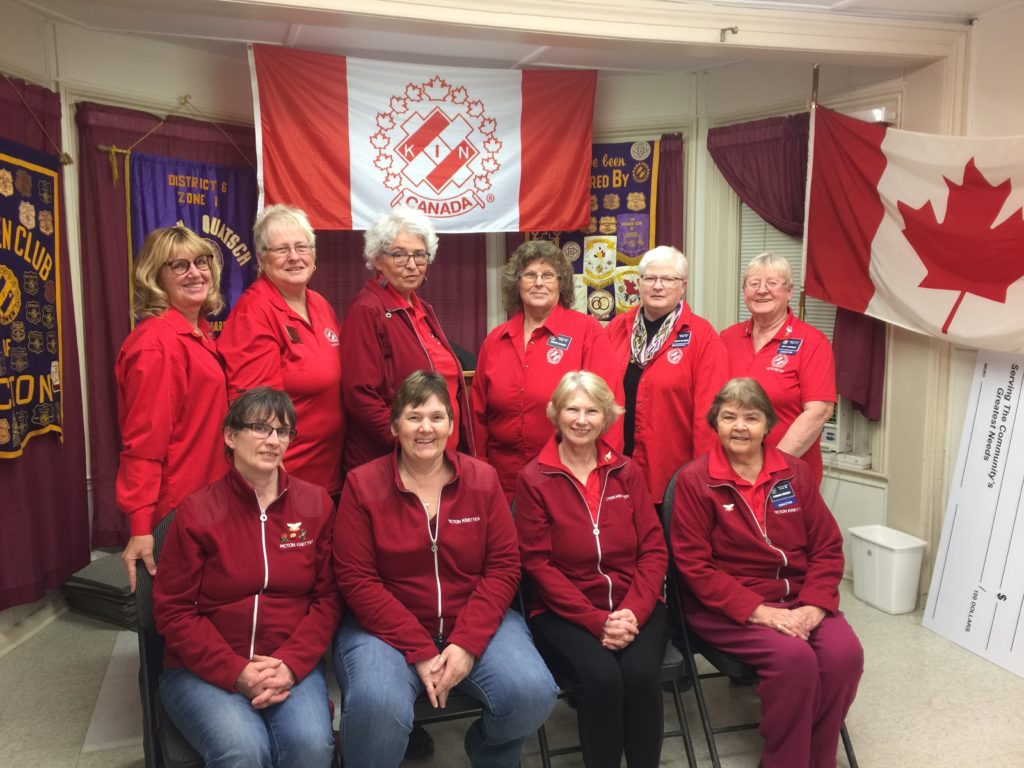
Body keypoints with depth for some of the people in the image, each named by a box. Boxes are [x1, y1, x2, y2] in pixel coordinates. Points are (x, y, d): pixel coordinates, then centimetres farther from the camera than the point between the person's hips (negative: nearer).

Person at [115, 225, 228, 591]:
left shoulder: (199, 333, 9)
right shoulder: (156, 344, -19)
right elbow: (143, 444, -21)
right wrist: (141, 528, -22)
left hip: (207, 497, 9)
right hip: (175, 512, -9)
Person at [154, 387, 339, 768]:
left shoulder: (316, 503, 1)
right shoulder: (197, 511, -5)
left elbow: (327, 597, 2)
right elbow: (173, 611, -4)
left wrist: (290, 664, -13)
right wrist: (236, 672, -15)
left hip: (292, 664, 2)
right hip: (204, 669, -1)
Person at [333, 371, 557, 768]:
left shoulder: (482, 479, 1)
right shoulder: (363, 484, -6)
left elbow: (504, 567, -2)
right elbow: (356, 579, -10)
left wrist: (467, 643, -14)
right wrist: (419, 650, -17)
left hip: (476, 625, 3)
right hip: (385, 628, -2)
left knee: (533, 693, -19)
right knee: (377, 708, -32)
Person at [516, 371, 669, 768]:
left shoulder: (627, 472, 9)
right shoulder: (533, 479, -2)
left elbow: (653, 549, 4)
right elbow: (538, 563, -6)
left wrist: (633, 611, -12)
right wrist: (596, 620, -14)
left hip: (634, 608, 3)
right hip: (565, 612, -2)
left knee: (640, 672, -26)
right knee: (600, 675, -29)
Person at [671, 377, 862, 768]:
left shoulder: (796, 472, 5)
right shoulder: (694, 480, -8)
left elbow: (827, 547, 5)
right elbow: (695, 565, -11)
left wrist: (813, 606, -12)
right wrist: (758, 611, -20)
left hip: (798, 598, 5)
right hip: (727, 606, -4)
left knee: (845, 653, -21)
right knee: (793, 657, -28)